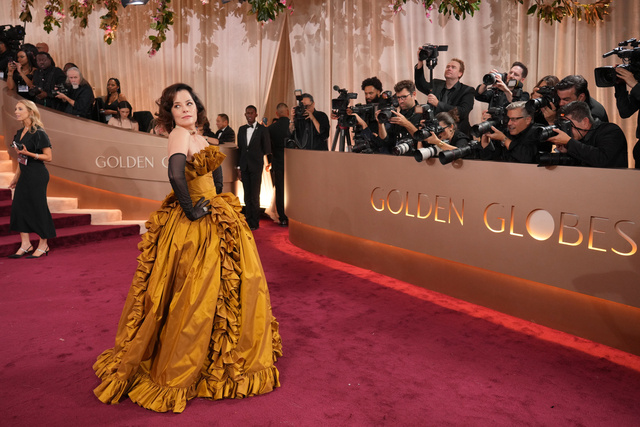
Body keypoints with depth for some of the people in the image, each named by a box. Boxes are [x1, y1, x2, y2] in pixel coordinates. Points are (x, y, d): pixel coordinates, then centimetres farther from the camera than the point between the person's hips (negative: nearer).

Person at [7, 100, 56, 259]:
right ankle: (25, 244, 14)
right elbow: (21, 159, 19)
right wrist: (16, 178, 19)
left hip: (37, 175, -8)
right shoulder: (20, 133, 13)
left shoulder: (38, 133, -11)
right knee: (19, 206, 5)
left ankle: (43, 245, 10)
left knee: (38, 207, -2)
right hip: (25, 175, 8)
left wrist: (29, 153, -23)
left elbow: (48, 157, -13)